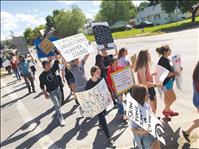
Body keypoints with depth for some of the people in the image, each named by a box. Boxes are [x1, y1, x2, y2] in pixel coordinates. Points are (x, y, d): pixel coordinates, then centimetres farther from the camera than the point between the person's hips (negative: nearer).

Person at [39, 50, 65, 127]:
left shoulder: (52, 69, -5)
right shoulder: (42, 76, -14)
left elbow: (56, 62, -13)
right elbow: (42, 86, -7)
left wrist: (59, 54, -25)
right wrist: (45, 94, -5)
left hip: (58, 88, 5)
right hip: (51, 92, -5)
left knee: (59, 103, 16)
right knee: (57, 105, -6)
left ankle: (58, 113, 41)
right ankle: (61, 118, 6)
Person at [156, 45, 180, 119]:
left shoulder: (166, 59, 5)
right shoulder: (162, 61, -25)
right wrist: (175, 73, -19)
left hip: (169, 81, 10)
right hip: (165, 82, -10)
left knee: (167, 97, 21)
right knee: (173, 97, 0)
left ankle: (168, 111, 36)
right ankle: (165, 110, 17)